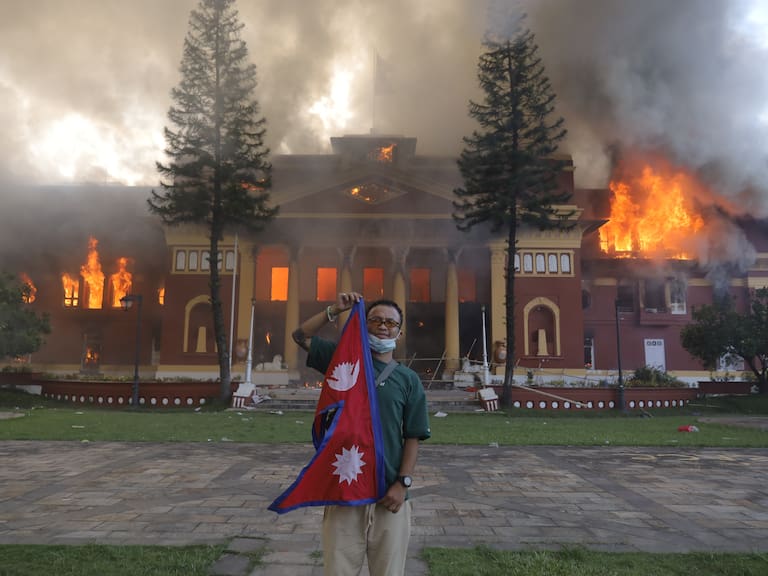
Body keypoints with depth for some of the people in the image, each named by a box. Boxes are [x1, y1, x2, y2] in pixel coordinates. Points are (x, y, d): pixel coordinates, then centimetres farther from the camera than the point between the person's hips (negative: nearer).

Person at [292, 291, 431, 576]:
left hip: (388, 492, 0)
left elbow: (413, 437, 3)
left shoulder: (408, 379, 4)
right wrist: (334, 310, -7)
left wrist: (403, 483, -6)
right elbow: (301, 336, 3)